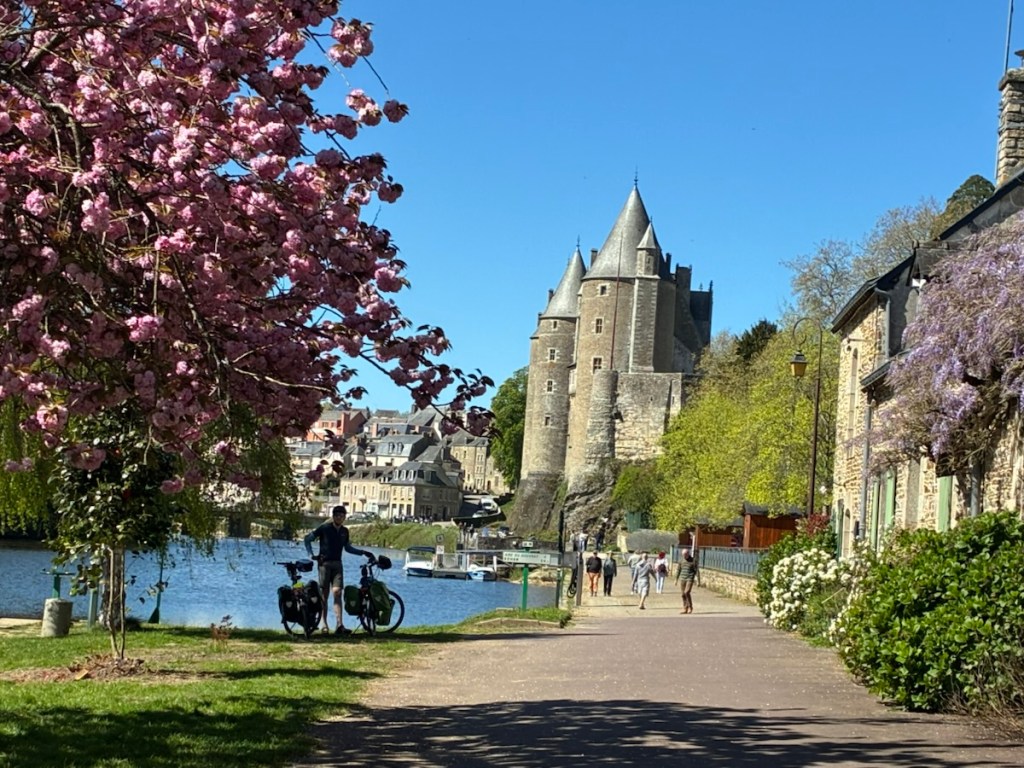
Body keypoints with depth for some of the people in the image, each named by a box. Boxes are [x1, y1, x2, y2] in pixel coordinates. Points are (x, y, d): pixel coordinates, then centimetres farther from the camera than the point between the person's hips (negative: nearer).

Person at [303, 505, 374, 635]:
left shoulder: (344, 531, 11)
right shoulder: (324, 528, -4)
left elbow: (347, 548, 25)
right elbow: (307, 539, 2)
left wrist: (363, 552, 17)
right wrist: (311, 555, -6)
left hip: (337, 564, 3)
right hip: (325, 563, -3)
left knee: (337, 593, -10)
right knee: (324, 594, 0)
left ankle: (339, 625, -19)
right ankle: (324, 624, 7)